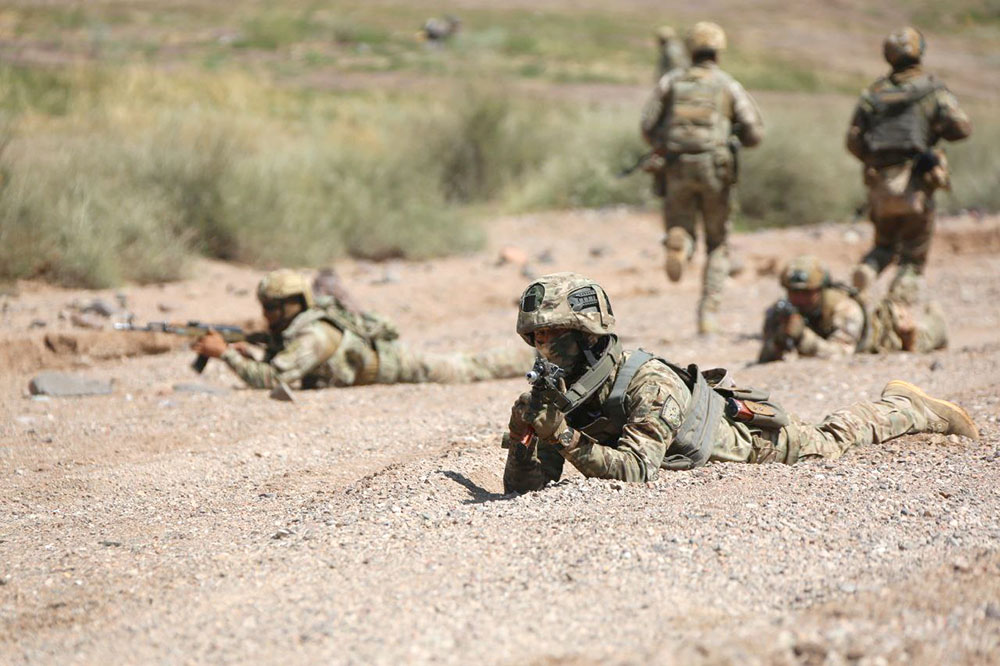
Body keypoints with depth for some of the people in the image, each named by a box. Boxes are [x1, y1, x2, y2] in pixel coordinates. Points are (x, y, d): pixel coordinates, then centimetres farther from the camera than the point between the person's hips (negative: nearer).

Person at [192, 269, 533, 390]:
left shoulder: (314, 335, -35)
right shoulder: (286, 329, -8)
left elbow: (271, 379, -42)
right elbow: (272, 372, 1)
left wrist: (225, 353, -41)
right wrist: (246, 355, -18)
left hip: (394, 365, -8)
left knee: (469, 370, 8)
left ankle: (534, 357, 26)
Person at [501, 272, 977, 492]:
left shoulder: (647, 384, -42)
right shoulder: (552, 391, -23)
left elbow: (637, 470, -49)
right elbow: (523, 486, -23)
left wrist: (567, 439, -59)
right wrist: (523, 437, -44)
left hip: (747, 431, -5)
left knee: (830, 443, 19)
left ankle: (908, 407, 44)